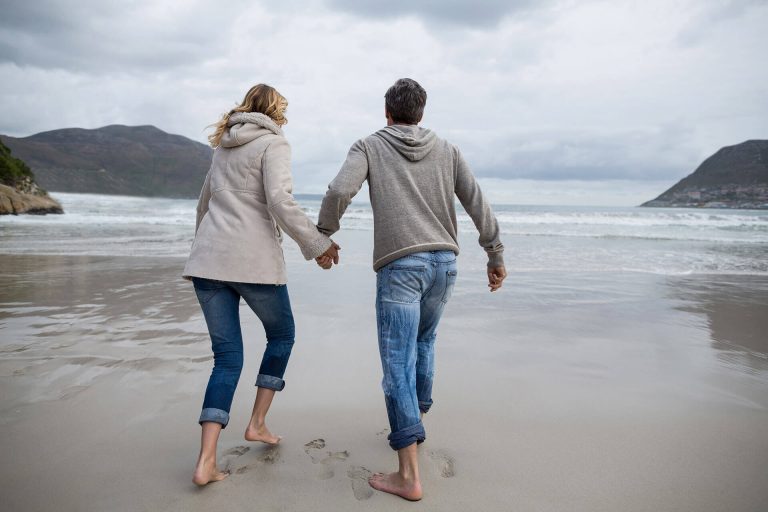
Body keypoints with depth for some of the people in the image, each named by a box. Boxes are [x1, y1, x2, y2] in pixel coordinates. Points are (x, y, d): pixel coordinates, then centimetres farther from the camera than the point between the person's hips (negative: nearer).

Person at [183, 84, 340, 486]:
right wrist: (318, 244, -10)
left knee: (227, 356, 7)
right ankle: (257, 423, 19)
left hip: (208, 259, 6)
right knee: (281, 334, 18)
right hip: (253, 259, -6)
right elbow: (280, 201, -15)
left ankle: (206, 461, 0)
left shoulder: (224, 144, 21)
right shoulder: (273, 143, -1)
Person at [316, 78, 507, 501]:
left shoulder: (369, 146, 7)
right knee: (423, 342, 26)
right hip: (444, 261, 5)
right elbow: (477, 204, 11)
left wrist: (323, 238, 5)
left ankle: (409, 475, -2)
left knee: (397, 363, -3)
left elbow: (339, 192, -9)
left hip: (399, 265, -4)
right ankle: (415, 422, 38)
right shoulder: (446, 150, 15)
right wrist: (495, 255, 17)